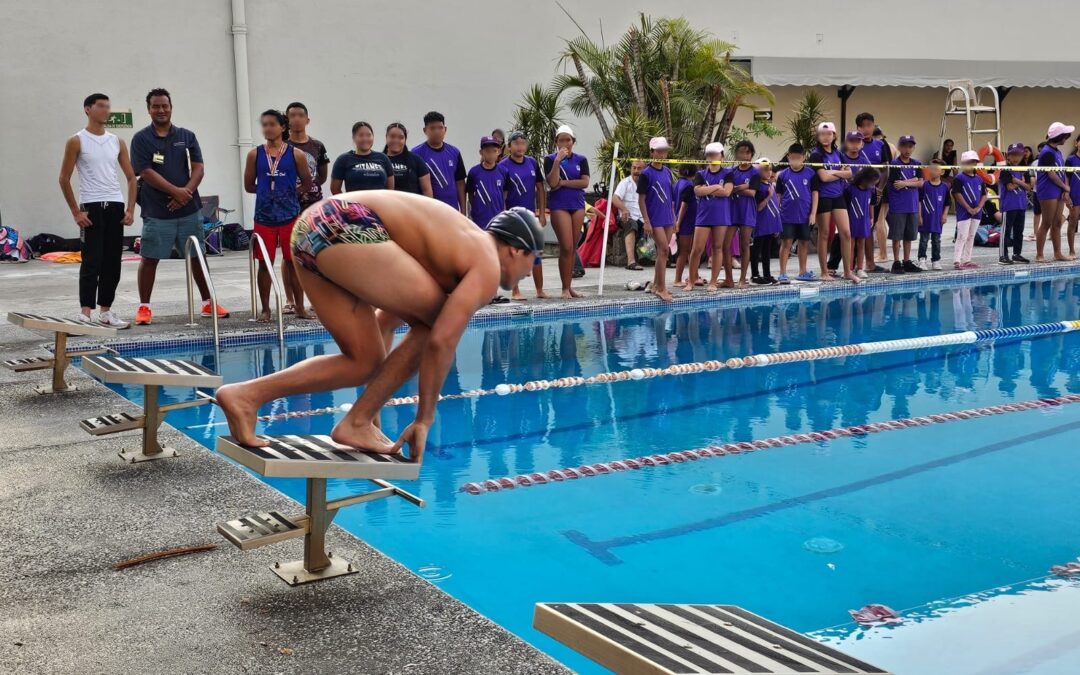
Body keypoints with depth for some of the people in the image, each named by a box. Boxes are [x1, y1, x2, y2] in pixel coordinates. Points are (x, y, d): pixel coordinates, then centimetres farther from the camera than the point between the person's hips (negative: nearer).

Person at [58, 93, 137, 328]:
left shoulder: (117, 142, 12)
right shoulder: (77, 142, 0)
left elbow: (131, 177, 13)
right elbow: (64, 179, -1)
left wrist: (130, 209, 2)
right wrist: (76, 212, -7)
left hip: (115, 206, 4)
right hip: (91, 207, -4)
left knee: (113, 262, 6)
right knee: (92, 261, -9)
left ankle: (105, 311, 14)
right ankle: (85, 312, -6)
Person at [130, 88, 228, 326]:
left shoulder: (187, 136, 8)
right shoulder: (141, 139, 0)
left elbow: (199, 168, 2)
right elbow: (146, 172, -9)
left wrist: (186, 192, -15)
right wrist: (175, 191, -17)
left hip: (189, 209, 3)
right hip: (156, 211, -3)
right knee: (150, 258, -1)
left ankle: (208, 303, 18)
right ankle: (144, 307, 8)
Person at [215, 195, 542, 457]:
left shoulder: (463, 241, 30)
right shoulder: (488, 266, 2)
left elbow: (386, 315, 35)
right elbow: (441, 342, -10)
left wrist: (374, 400, 39)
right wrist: (424, 420, -1)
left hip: (310, 226, 9)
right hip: (346, 227, -9)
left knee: (365, 361, 15)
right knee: (439, 326, 3)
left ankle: (246, 394, 8)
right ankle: (358, 422, 4)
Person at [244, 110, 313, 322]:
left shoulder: (296, 154, 0)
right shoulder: (255, 154, 3)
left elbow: (307, 184, 8)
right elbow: (249, 186, 10)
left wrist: (289, 193, 3)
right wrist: (267, 191, 6)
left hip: (291, 217, -1)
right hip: (264, 217, 1)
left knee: (294, 262, 5)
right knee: (265, 263, 4)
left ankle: (300, 308, 13)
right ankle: (265, 309, 12)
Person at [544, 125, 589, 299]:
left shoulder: (581, 160, 9)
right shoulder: (550, 159, 0)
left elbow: (585, 182, -4)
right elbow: (552, 183, -13)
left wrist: (563, 182, -10)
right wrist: (558, 160, -17)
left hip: (578, 205, 4)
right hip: (559, 206, -3)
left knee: (573, 248, 6)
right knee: (566, 247, -10)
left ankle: (569, 286, 13)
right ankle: (565, 288, -4)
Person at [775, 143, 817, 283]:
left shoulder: (810, 173, 0)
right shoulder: (783, 175, 1)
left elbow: (814, 193, 2)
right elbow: (778, 196, 5)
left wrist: (813, 213, -3)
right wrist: (777, 214, 1)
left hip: (805, 215, 1)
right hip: (787, 215, -1)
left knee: (804, 242, 10)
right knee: (786, 242, -3)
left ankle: (803, 272, 21)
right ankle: (782, 273, -2)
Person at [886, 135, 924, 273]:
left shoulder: (916, 165, 10)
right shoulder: (894, 164, -6)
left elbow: (920, 183, 0)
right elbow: (896, 185, -14)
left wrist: (906, 183, -14)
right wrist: (913, 180, -5)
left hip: (912, 205, 5)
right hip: (898, 206, -5)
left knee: (909, 236, 10)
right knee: (897, 236, -1)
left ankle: (907, 262, 18)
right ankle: (896, 263, 5)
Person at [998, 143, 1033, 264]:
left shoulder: (1024, 171, 11)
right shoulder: (1005, 170, -7)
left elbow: (1028, 187, 4)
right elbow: (1010, 187, -16)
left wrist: (1017, 181, -10)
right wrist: (1021, 183, -6)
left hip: (1021, 204, 6)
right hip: (1009, 205, -6)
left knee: (1019, 231, 11)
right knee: (1006, 230, -5)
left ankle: (1017, 254, 18)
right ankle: (1003, 255, -2)